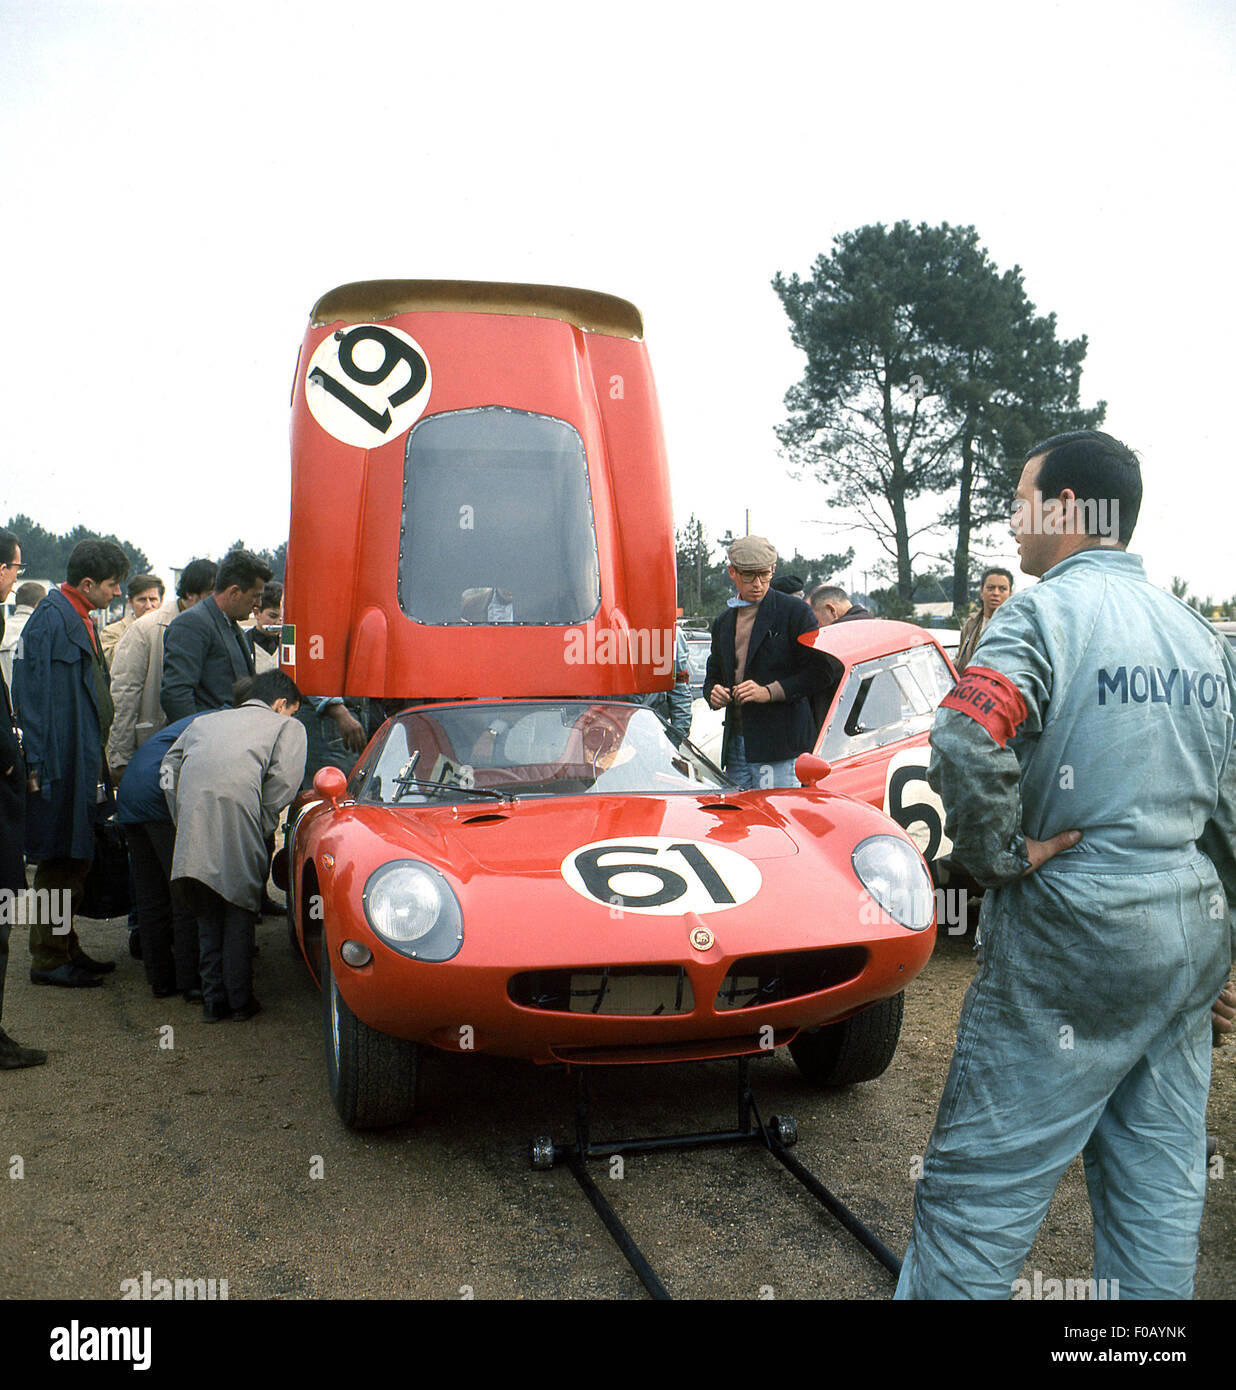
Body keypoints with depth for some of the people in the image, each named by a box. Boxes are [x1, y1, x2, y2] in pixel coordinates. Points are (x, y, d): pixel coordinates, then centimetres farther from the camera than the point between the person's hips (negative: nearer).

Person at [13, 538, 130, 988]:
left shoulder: (79, 620, 16)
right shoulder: (50, 620, -13)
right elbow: (35, 696, -18)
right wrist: (38, 765, -22)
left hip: (83, 764, 9)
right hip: (60, 765, -9)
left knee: (73, 862, 14)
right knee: (59, 864, -2)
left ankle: (64, 949, 24)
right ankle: (48, 959, 8)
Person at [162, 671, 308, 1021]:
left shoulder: (204, 721, 35)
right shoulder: (288, 727, 21)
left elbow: (170, 764, 24)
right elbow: (282, 782, 4)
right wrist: (262, 829, 10)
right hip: (238, 806, -4)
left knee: (207, 914, 15)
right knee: (239, 908, 9)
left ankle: (213, 999, 20)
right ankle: (240, 1000, 14)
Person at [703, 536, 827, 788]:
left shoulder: (795, 612, -1)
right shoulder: (724, 622, 17)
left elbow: (819, 671, -7)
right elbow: (713, 675, 25)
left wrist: (770, 692, -17)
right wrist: (713, 694, 1)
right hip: (735, 746, 6)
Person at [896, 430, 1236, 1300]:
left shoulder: (1047, 612, -13)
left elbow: (967, 744, -31)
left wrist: (1001, 857, -16)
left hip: (1076, 936, -8)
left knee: (983, 1181, 1)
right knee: (1161, 1181, 17)